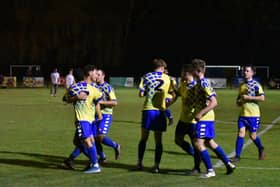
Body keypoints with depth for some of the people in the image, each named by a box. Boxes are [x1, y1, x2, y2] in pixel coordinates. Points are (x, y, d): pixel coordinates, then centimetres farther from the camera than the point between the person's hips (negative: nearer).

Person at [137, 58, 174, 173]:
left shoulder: (147, 76, 2)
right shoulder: (167, 78, 5)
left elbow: (141, 94, -4)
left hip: (148, 109, 0)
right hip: (160, 111, 0)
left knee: (143, 138, 13)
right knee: (158, 140, 5)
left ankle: (139, 162, 14)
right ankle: (156, 165, -1)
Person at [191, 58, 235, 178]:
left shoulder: (204, 84, -18)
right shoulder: (199, 83, 12)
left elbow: (214, 102, -24)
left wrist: (200, 113, -26)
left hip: (204, 119, -10)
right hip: (206, 118, 10)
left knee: (198, 143, -9)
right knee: (209, 142, 17)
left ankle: (210, 171, -3)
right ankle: (228, 164, 24)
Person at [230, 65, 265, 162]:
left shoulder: (256, 84, -5)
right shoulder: (242, 85, 14)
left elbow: (262, 98, -15)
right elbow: (238, 100, 24)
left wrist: (248, 97, -16)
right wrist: (239, 101, 1)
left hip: (253, 115, -5)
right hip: (243, 114, 5)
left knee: (253, 135, 2)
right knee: (241, 133, -6)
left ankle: (261, 149, 30)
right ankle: (237, 156, -4)